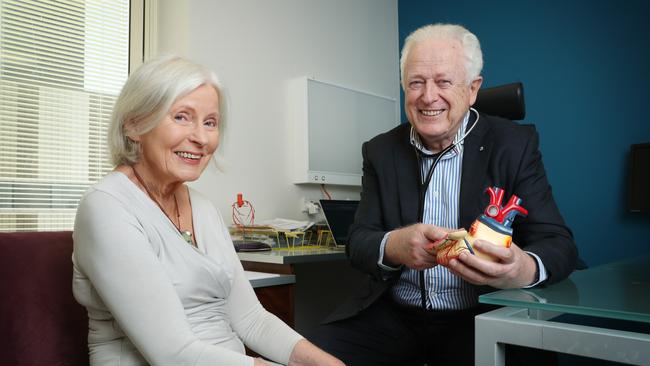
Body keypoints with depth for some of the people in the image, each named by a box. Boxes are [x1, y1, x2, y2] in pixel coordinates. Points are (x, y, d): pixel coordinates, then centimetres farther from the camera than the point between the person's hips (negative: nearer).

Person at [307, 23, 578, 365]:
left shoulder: (514, 145, -3)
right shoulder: (381, 151, 3)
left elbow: (559, 244, -7)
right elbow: (358, 243, -2)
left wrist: (523, 269, -32)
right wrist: (394, 246, -27)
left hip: (480, 322, 0)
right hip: (392, 317, 1)